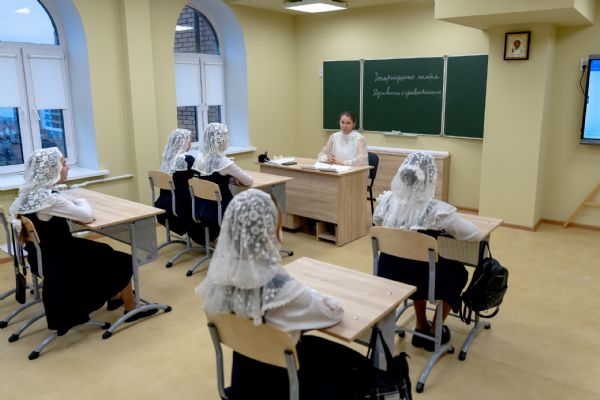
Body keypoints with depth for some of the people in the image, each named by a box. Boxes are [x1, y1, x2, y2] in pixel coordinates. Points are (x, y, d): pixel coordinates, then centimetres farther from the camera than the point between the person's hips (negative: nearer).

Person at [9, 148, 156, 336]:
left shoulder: (29, 192, -3)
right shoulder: (49, 199, -29)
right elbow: (88, 216, -22)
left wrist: (75, 204, 2)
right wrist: (81, 202, 2)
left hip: (43, 255, 9)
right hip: (57, 262, -9)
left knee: (104, 251, 24)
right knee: (123, 261, 5)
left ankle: (115, 298, 36)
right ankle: (131, 309, 21)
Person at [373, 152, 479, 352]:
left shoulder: (386, 201, -11)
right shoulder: (436, 210, -24)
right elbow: (473, 234, -11)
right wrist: (443, 227, 7)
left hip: (387, 274, 4)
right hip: (418, 278, -4)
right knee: (457, 272, 27)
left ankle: (421, 328, 42)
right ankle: (434, 332, 36)